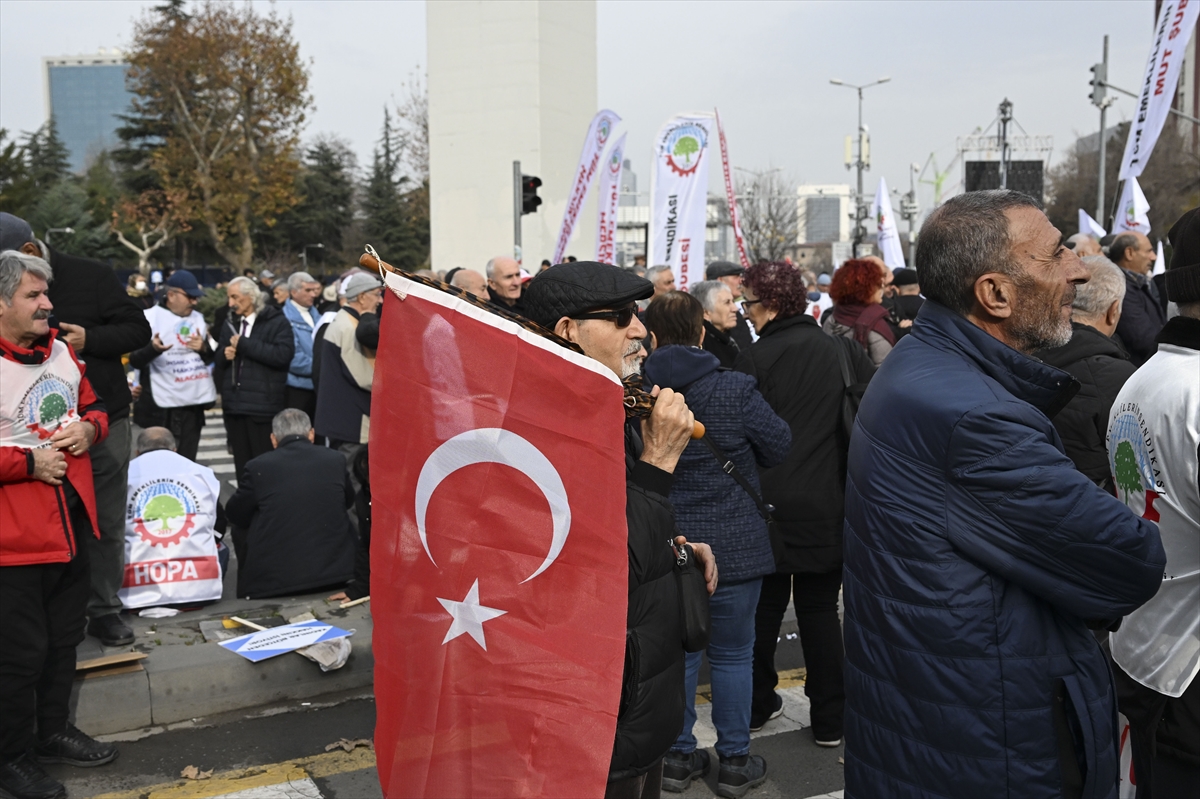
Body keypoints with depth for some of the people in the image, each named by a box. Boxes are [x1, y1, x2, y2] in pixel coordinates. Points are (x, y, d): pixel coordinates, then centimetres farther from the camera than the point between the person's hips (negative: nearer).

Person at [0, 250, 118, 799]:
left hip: (71, 525, 8)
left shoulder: (60, 350, 8)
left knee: (64, 637, 20)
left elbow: (92, 406, 20)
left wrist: (89, 428, -2)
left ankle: (53, 731, 39)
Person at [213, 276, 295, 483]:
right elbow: (219, 359, 24)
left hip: (263, 404, -7)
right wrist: (225, 354, 0)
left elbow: (283, 354, -19)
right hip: (235, 403, 7)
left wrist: (245, 344, -16)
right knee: (241, 463, 12)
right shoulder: (231, 323, 17)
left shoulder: (276, 321, -4)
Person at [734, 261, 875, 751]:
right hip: (827, 506, 2)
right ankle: (830, 719, 16)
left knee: (765, 608, 13)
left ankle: (758, 706, 25)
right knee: (821, 610, 12)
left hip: (769, 507, -2)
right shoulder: (843, 352, -2)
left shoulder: (755, 359, -11)